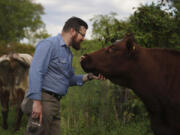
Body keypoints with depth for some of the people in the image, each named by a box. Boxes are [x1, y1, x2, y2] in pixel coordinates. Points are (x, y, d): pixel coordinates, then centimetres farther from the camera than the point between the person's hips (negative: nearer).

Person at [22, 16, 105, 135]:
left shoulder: (68, 52, 21)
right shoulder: (49, 44, -8)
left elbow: (70, 78, 26)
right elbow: (35, 72, -18)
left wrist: (89, 77, 9)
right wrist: (36, 101, -25)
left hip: (55, 103, 9)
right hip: (43, 100, -9)